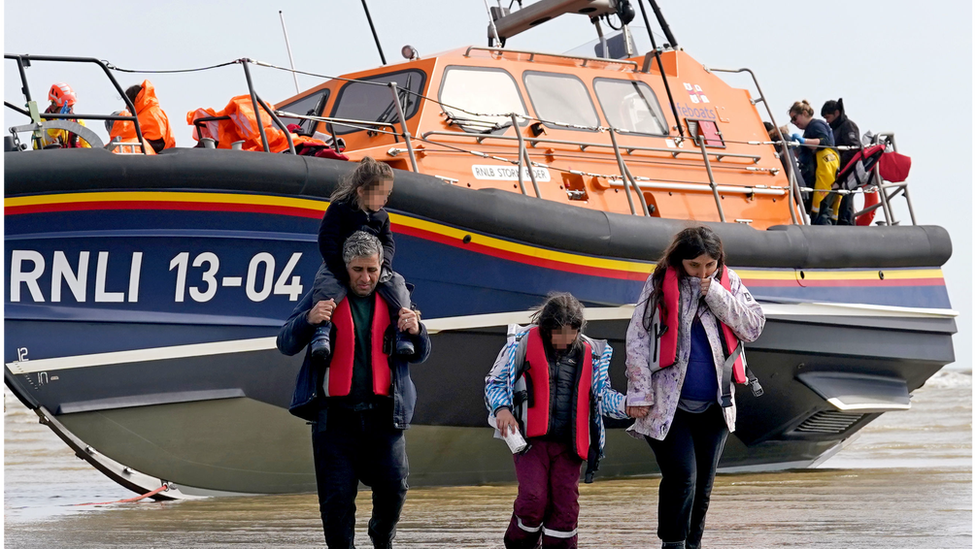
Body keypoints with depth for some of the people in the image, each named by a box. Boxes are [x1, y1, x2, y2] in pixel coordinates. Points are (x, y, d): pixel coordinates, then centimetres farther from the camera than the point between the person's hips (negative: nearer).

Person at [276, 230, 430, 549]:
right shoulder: (324, 298, 5)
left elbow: (419, 355, 16)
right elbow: (286, 345, 1)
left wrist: (416, 332, -7)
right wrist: (308, 319, -20)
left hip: (383, 414, 1)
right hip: (335, 414, -1)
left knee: (394, 486, -3)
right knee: (336, 495, -3)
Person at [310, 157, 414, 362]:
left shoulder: (382, 216, 10)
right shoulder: (339, 209, -7)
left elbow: (388, 243, 8)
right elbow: (326, 240, -13)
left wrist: (383, 264, -14)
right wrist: (341, 270, -21)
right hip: (338, 266, -5)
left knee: (397, 284, -19)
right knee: (328, 285, -36)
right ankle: (321, 332, -39)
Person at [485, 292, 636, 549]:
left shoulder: (590, 352, 6)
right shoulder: (525, 343, -3)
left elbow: (602, 393, 14)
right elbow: (495, 381, 5)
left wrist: (626, 406, -7)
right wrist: (501, 408, -15)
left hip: (569, 443, 3)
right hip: (531, 438, -3)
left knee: (566, 507, 1)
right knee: (533, 500, -14)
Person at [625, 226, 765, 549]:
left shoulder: (729, 283, 7)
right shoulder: (660, 284, -4)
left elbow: (753, 327, -3)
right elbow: (637, 339, -4)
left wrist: (715, 295, -11)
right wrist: (639, 393, -9)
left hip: (714, 406, 4)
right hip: (668, 405, -4)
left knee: (703, 485, 10)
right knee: (681, 477, -15)